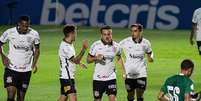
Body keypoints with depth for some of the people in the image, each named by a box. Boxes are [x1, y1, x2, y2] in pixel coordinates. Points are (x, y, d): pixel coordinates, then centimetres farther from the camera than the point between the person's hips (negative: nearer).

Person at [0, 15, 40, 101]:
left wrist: (34, 63, -3)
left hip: (26, 70, 2)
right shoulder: (9, 33, -8)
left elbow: (37, 49, 11)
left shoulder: (34, 34, -4)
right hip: (11, 68, -2)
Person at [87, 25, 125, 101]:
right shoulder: (96, 45, -8)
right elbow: (88, 60, -1)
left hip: (111, 78, 1)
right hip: (98, 78, -1)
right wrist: (96, 58, -21)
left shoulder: (116, 46, -1)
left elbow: (119, 58, 18)